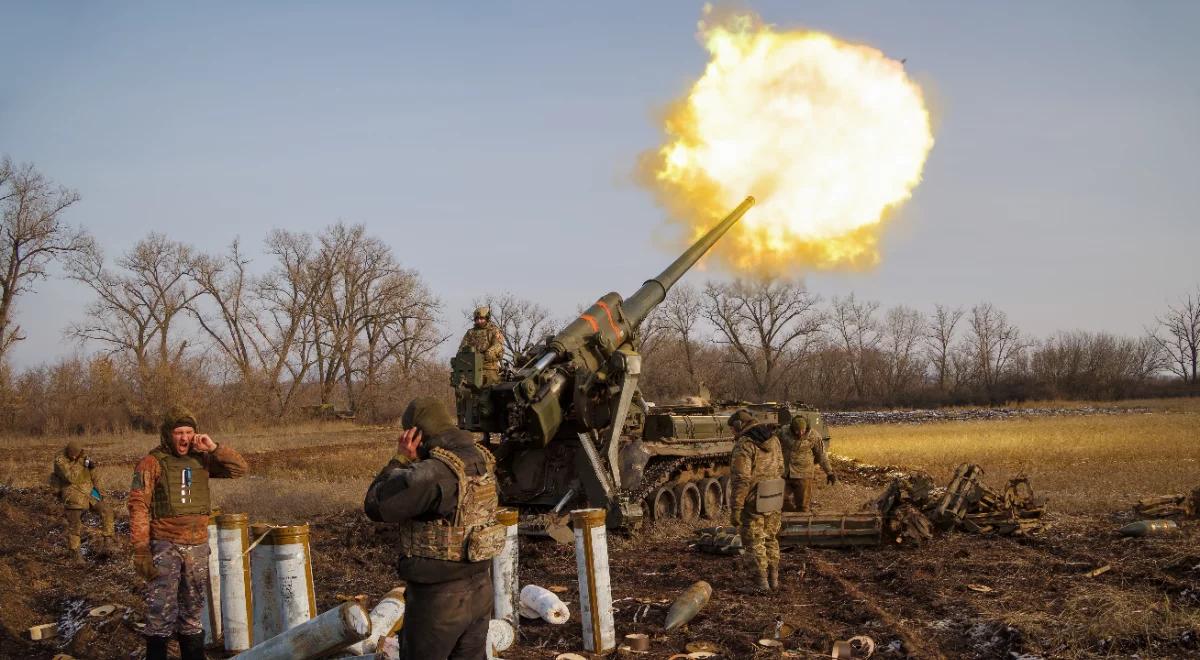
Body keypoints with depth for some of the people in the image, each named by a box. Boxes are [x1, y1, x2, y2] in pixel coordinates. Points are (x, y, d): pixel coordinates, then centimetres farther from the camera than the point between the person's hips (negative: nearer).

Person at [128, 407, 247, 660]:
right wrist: (141, 551, -15)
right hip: (165, 546, -5)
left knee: (193, 612, 15)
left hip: (198, 546, 5)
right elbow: (138, 508, -10)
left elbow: (239, 468, 7)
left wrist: (214, 448, -8)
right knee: (161, 613, -6)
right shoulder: (152, 463, -7)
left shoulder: (200, 459, 7)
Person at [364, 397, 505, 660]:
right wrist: (414, 462, 6)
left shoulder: (433, 473, -24)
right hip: (480, 589, 8)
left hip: (439, 597, -8)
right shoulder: (482, 459, 2)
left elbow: (375, 505, -15)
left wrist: (401, 459, -9)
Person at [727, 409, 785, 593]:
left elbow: (741, 480, -21)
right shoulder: (773, 440, 7)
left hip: (753, 502, -7)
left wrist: (735, 509, -18)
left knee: (754, 543, 3)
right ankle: (773, 578, 25)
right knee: (770, 539, 19)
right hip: (773, 500, 7)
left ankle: (760, 583, 5)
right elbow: (780, 470, 14)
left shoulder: (744, 444, -17)